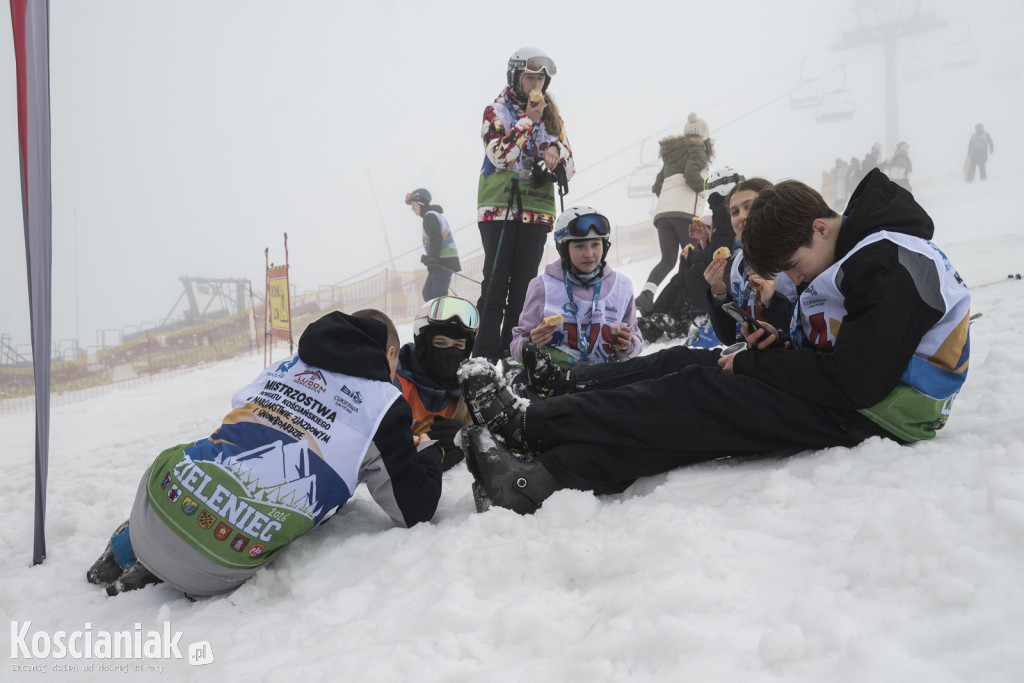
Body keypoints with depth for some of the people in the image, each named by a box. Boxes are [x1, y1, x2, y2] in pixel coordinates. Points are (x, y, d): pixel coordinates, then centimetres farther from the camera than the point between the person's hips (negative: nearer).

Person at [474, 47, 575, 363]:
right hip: (500, 207, -4)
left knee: (524, 284, 4)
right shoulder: (497, 111, 4)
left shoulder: (552, 116, 17)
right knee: (496, 283, -8)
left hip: (537, 210, 4)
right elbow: (499, 155, -13)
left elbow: (568, 168, 14)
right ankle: (485, 355, -7)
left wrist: (556, 151, -8)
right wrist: (529, 120, -12)